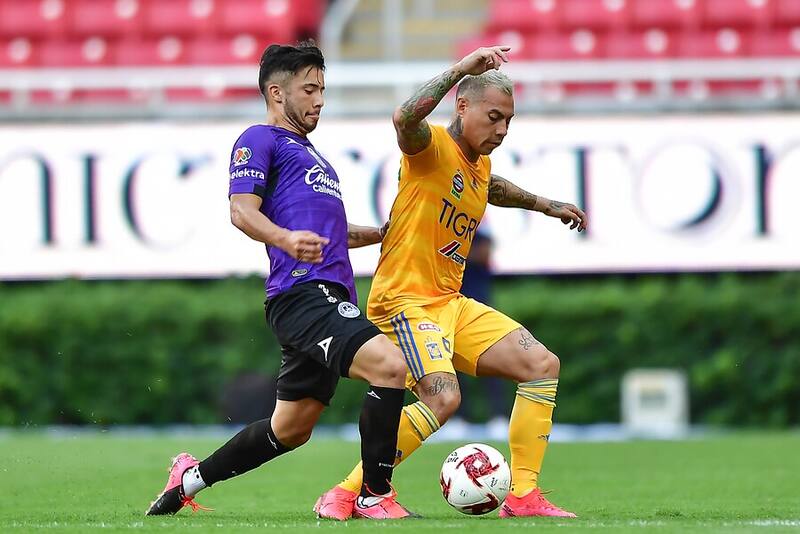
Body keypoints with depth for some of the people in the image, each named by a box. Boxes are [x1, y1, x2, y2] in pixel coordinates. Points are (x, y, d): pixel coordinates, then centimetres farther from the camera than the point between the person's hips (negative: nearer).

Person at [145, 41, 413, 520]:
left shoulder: (307, 152, 31)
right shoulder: (260, 140, 3)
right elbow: (242, 210, -11)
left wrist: (381, 234, 31)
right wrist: (285, 239, -29)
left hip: (329, 297, 10)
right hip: (301, 294, -10)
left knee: (291, 429, 14)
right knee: (389, 365, -26)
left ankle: (191, 478, 29)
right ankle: (375, 497, -20)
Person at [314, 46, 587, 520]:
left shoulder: (480, 165, 15)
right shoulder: (432, 145, -11)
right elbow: (405, 119, -37)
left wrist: (547, 205, 46)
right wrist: (461, 68, -37)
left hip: (450, 302, 9)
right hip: (405, 299, -9)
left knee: (543, 365, 3)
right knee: (443, 398, -28)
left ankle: (523, 496, 5)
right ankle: (344, 496, -18)